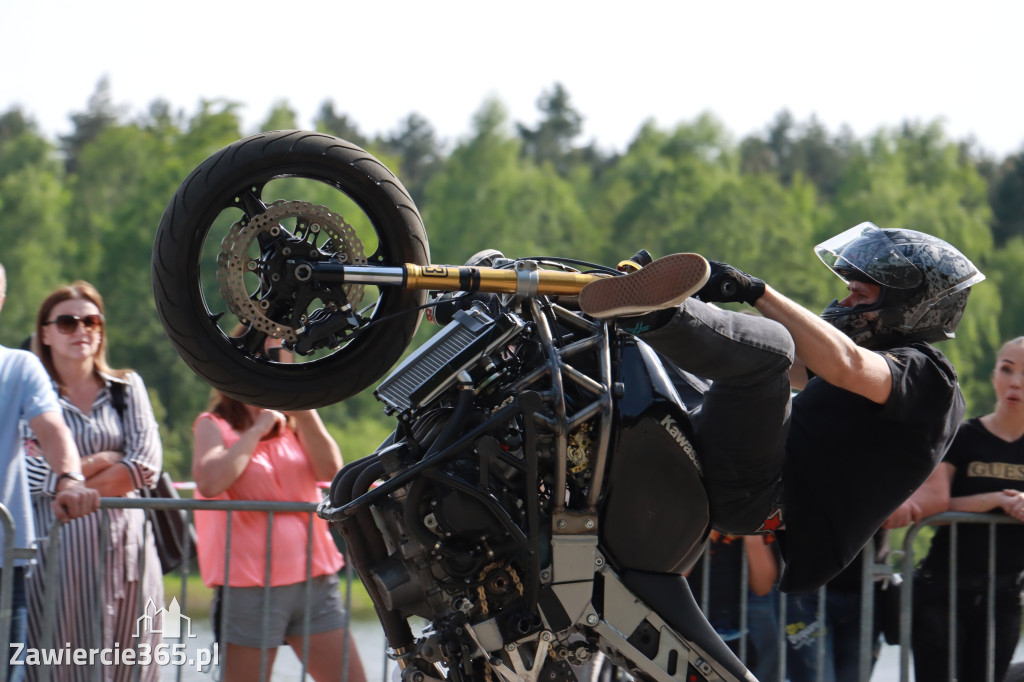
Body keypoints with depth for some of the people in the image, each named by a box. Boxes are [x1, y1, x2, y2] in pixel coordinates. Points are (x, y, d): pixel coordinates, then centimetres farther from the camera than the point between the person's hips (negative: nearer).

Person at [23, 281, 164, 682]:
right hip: (58, 544, -3)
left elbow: (147, 465, 1)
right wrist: (100, 463, -2)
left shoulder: (127, 388, 15)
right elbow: (31, 476, -7)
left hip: (125, 543, 3)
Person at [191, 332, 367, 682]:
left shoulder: (293, 423, 15)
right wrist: (257, 429, -10)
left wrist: (303, 408, -10)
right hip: (250, 586, -4)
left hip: (315, 579, 4)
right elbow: (210, 482, -19)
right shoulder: (214, 425, 2)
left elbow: (330, 470, -3)